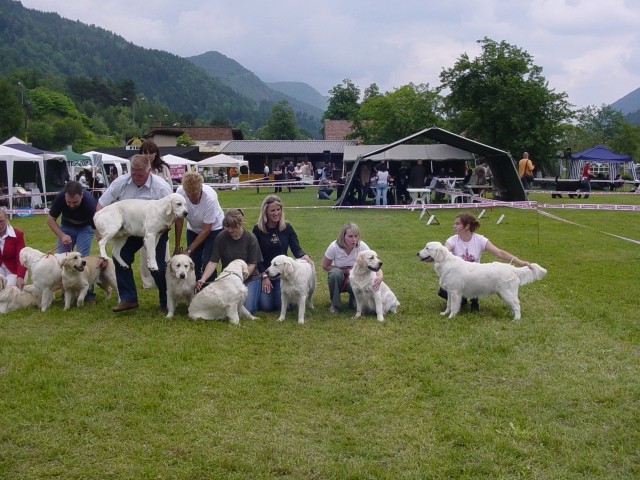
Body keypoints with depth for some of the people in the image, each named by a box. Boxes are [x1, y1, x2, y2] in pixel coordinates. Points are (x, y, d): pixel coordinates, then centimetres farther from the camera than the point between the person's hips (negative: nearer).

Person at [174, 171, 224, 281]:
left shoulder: (210, 197, -34)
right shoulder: (180, 192, -25)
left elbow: (206, 229, -25)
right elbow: (179, 220, -13)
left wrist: (188, 250, -24)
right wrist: (177, 247, -12)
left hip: (214, 228, -3)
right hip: (193, 228, 4)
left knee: (207, 263, -16)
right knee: (193, 263, -3)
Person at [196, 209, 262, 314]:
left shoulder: (250, 238, -11)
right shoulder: (221, 238, -7)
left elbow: (252, 265, -11)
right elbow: (213, 262, -10)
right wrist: (203, 279, -26)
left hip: (249, 277, -2)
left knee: (246, 309, -19)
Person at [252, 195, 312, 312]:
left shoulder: (287, 227, -1)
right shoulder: (258, 229, -6)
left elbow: (296, 248, -4)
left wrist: (304, 256, -28)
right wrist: (264, 276, -12)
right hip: (264, 271, -1)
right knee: (266, 306, -13)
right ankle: (263, 292, 21)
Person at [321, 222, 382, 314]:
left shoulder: (362, 246, -21)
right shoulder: (334, 247, -23)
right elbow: (325, 266, -10)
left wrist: (380, 277, -46)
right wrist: (345, 270, -19)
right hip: (337, 278, 1)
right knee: (336, 273, -35)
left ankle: (354, 301, 5)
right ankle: (335, 304, -13)